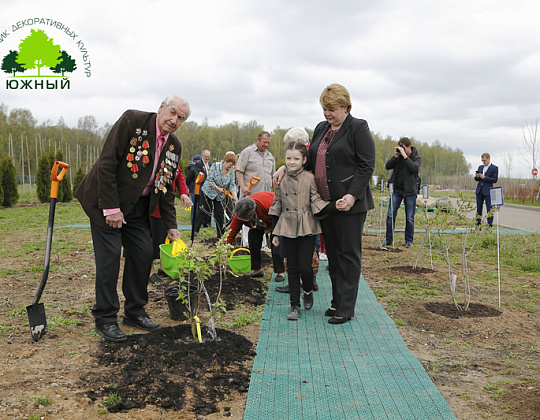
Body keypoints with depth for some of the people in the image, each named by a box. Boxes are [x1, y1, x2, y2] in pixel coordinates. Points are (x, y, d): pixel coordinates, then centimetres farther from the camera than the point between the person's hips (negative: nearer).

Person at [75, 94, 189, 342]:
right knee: (109, 256, -6)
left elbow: (166, 188, 9)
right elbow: (106, 164, -21)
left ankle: (134, 312, 21)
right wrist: (111, 208, -22)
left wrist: (170, 226, 5)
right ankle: (105, 319, 9)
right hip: (107, 201, -6)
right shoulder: (132, 121, -17)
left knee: (143, 254, 5)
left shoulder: (174, 146, 3)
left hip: (138, 207, 7)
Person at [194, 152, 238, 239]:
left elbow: (232, 185, -4)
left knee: (219, 214, 2)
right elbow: (209, 180, -16)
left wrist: (235, 197, -16)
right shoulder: (215, 166, -13)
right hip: (208, 192, -3)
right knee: (203, 211, -4)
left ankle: (220, 235, 7)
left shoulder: (231, 171, -2)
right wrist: (218, 188, -19)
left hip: (221, 196, 3)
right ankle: (195, 230, 4)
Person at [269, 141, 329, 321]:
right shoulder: (281, 179, 7)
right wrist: (275, 232, 11)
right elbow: (277, 205, 12)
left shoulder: (310, 178, -2)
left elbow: (316, 200, -1)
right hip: (287, 229, 3)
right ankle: (294, 305, 17)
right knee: (292, 267, 6)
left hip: (307, 229, -3)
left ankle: (308, 291, 26)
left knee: (305, 266, -6)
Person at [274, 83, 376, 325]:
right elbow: (309, 159, 20)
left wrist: (352, 195, -20)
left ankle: (346, 308, 9)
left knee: (348, 254, 1)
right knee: (332, 253, 12)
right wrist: (286, 167, 5)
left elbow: (366, 166, -11)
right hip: (325, 202, 7)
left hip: (350, 204, -7)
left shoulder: (358, 128, -5)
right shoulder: (321, 128, 15)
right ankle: (337, 301, 24)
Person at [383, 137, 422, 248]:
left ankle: (409, 240, 16)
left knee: (409, 217, 4)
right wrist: (395, 156, -14)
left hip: (410, 191, -2)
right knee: (391, 215, -1)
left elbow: (414, 169, -22)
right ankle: (388, 239, 9)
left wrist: (404, 156, -22)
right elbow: (388, 166, -3)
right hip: (396, 189, 2)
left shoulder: (416, 158, -2)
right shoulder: (398, 155, 6)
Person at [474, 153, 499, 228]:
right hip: (479, 190, 5)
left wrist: (484, 177, -17)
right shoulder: (480, 167, 15)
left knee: (489, 209, -3)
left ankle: (490, 225, 2)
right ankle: (478, 224, 11)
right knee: (478, 208, 6)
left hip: (488, 191, -5)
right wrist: (476, 176, -6)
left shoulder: (494, 168, -2)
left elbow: (495, 180, -9)